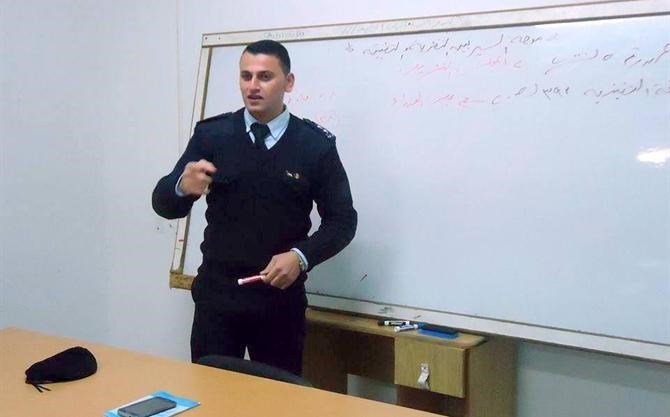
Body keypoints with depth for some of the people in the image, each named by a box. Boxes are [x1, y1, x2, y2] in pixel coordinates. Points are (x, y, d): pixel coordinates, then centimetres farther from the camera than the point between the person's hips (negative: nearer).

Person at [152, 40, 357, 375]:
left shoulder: (316, 144, -3)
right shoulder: (211, 134, -1)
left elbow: (342, 219, 1)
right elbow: (164, 204, -3)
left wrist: (301, 256, -16)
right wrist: (182, 187, -26)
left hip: (281, 299, 0)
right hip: (217, 295, 1)